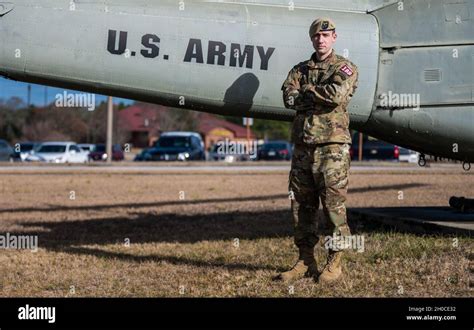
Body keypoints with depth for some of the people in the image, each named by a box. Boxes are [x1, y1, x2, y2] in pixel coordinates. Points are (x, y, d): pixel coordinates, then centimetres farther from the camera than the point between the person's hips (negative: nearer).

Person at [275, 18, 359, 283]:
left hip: (332, 146, -5)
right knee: (302, 205, 7)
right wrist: (321, 97, -9)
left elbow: (336, 94, -17)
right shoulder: (300, 69, 18)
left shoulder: (345, 68, 3)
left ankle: (335, 263, 1)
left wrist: (308, 91, -3)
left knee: (334, 205, -5)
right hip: (303, 146, 5)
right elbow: (289, 98, -1)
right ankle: (306, 261, 15)